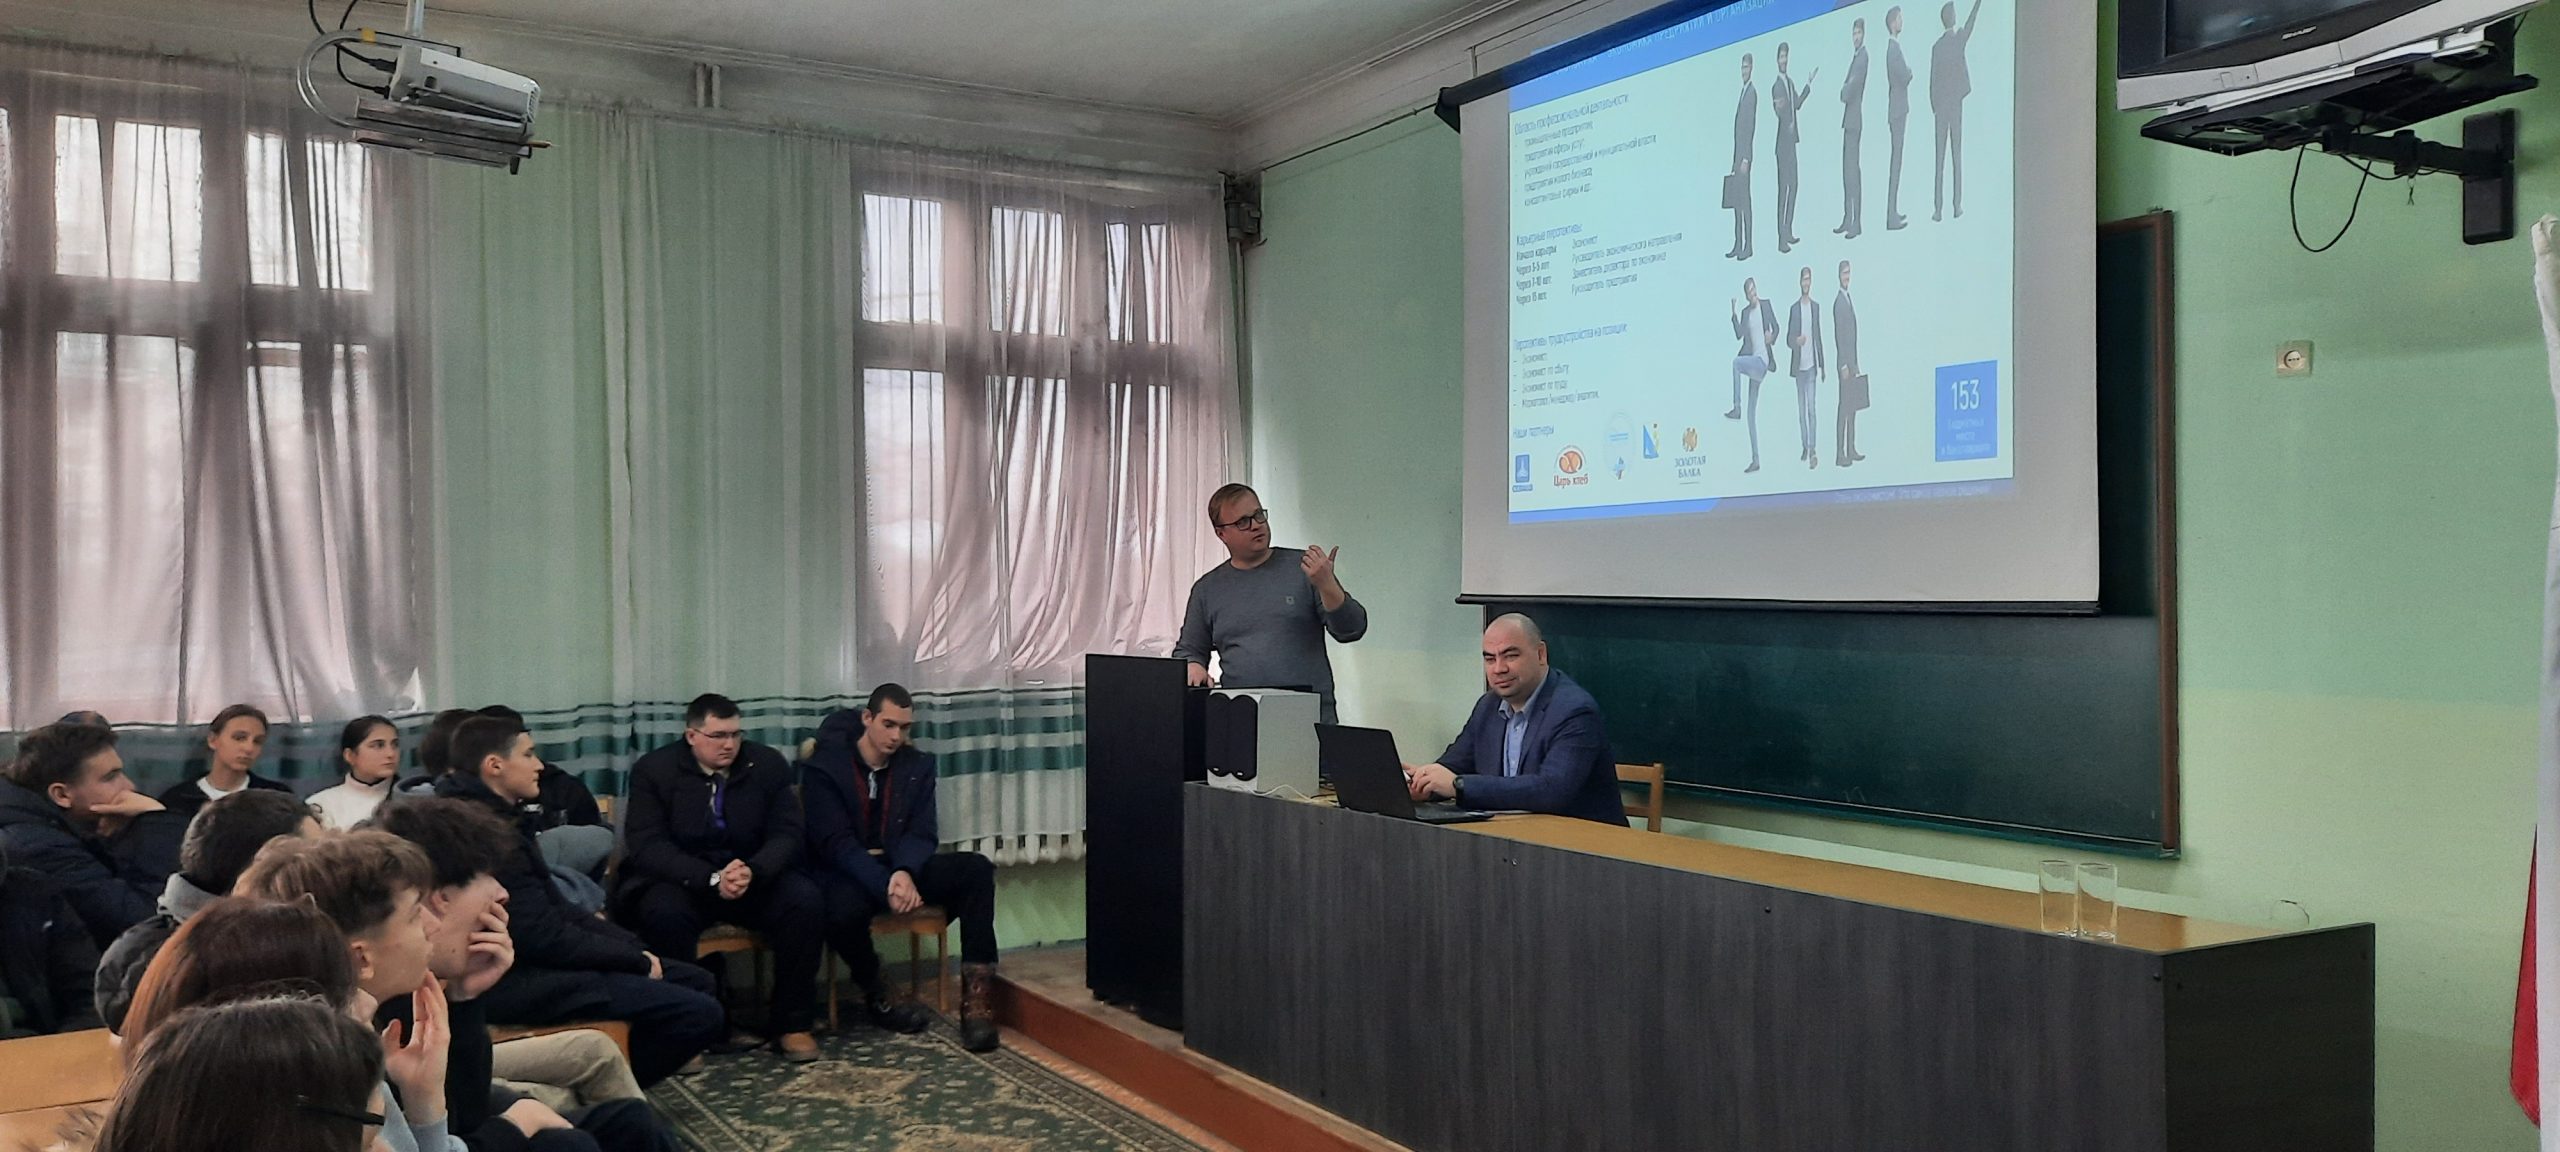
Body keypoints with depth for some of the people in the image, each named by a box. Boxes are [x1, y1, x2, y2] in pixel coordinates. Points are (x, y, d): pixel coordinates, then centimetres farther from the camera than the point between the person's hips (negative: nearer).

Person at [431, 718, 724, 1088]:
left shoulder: (498, 817, 12)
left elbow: (555, 909, 14)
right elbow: (546, 939, -23)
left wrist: (633, 947, 3)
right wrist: (636, 959, -11)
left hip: (533, 959, 11)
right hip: (517, 980, -11)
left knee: (699, 982, 12)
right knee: (700, 1014, -18)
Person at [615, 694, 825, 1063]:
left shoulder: (769, 765, 1)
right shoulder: (653, 770, -5)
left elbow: (785, 835, -3)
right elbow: (646, 845, -13)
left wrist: (752, 871, -26)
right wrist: (711, 879, -28)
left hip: (755, 877, 2)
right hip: (679, 881, -2)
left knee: (805, 900, -25)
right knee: (664, 912, -36)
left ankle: (792, 1024, -13)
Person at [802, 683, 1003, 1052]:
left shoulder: (918, 765, 6)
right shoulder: (823, 767, -7)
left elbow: (922, 833, -1)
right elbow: (835, 842, -15)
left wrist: (904, 873, -25)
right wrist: (885, 886, -30)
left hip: (902, 868, 4)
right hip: (848, 873, -4)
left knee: (976, 869, -23)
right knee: (844, 911, -39)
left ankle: (976, 993, -25)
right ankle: (876, 995, -9)